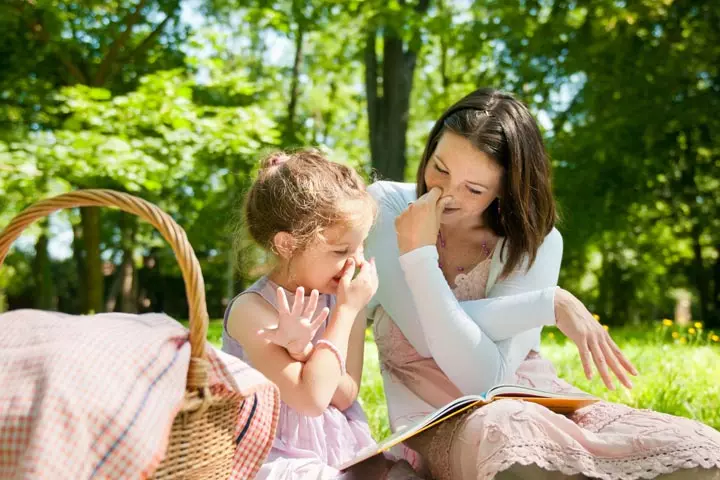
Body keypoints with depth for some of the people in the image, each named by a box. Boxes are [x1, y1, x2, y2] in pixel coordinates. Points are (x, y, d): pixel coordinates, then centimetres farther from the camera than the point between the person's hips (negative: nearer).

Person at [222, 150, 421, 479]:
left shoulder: (345, 297, -2)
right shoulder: (251, 311, -18)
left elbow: (344, 396, -6)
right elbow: (311, 399, -24)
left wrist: (302, 349, -24)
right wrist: (346, 310, -21)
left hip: (346, 452, 6)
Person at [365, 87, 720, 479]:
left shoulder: (536, 243, -6)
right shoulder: (385, 208, -7)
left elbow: (486, 378, -20)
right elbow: (426, 336, -19)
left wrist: (418, 254, -24)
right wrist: (548, 304, -20)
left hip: (536, 405, 2)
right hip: (441, 423, -2)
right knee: (507, 434, -40)